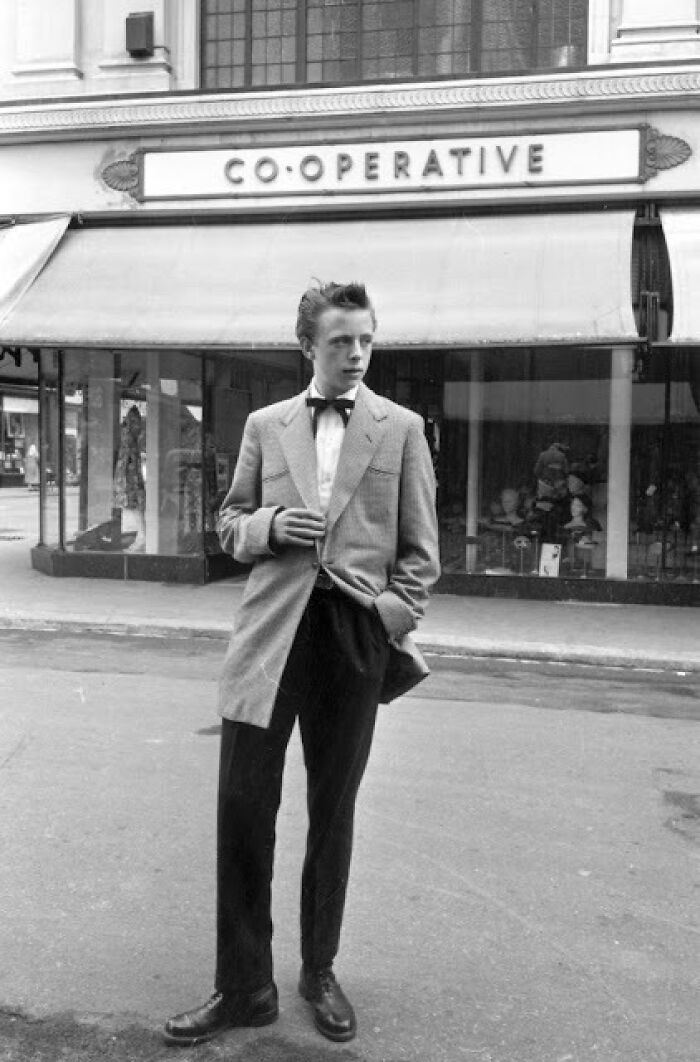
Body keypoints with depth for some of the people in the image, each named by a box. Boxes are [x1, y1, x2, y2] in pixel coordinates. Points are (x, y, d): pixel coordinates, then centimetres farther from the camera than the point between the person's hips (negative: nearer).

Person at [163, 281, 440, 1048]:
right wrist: (270, 525, -5)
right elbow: (229, 523, 16)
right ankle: (243, 987, 14)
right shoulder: (265, 425, 11)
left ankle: (319, 972, 28)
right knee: (242, 802, -2)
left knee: (333, 810, 10)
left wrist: (394, 617, -7)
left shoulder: (400, 429, 6)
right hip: (272, 630, 1)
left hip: (356, 634, -1)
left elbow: (420, 547, 7)